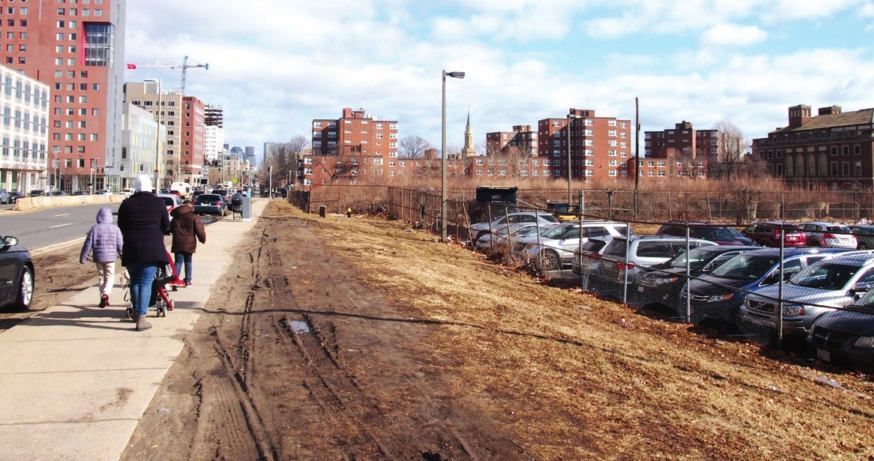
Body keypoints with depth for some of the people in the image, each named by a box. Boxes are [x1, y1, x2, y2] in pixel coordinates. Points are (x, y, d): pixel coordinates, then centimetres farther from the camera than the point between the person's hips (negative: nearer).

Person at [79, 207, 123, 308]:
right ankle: (105, 294, -18)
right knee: (110, 276, 7)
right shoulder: (115, 228, -1)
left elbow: (88, 245, -1)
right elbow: (120, 245, -1)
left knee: (101, 277, 13)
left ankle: (103, 299, 16)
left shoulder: (94, 228, -1)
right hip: (111, 257, -1)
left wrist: (83, 258, 7)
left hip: (98, 257, 1)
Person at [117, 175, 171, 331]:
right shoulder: (158, 202, 1)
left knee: (134, 280, 18)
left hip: (131, 248, 2)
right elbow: (166, 225, 5)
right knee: (146, 282, -3)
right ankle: (141, 318, -10)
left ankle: (136, 312, 30)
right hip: (152, 247, -2)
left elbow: (121, 225, 10)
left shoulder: (126, 203, 4)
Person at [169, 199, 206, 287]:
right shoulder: (194, 217, -5)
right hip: (189, 244, -2)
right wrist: (203, 239, 5)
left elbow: (171, 230, 18)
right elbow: (199, 230, -8)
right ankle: (188, 280, 13)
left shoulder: (175, 218, 10)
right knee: (188, 262, 10)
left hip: (178, 244, 2)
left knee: (178, 261, 1)